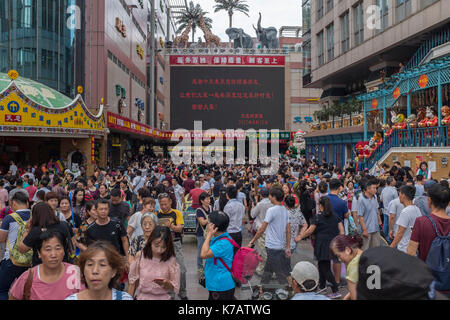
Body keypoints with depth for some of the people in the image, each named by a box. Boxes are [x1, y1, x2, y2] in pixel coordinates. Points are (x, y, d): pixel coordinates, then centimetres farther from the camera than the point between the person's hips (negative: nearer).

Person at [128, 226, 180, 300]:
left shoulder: (171, 260, -10)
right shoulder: (140, 256, -7)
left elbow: (175, 288, -4)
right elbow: (133, 281, 6)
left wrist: (165, 283, -22)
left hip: (163, 297, 0)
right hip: (142, 297, 0)